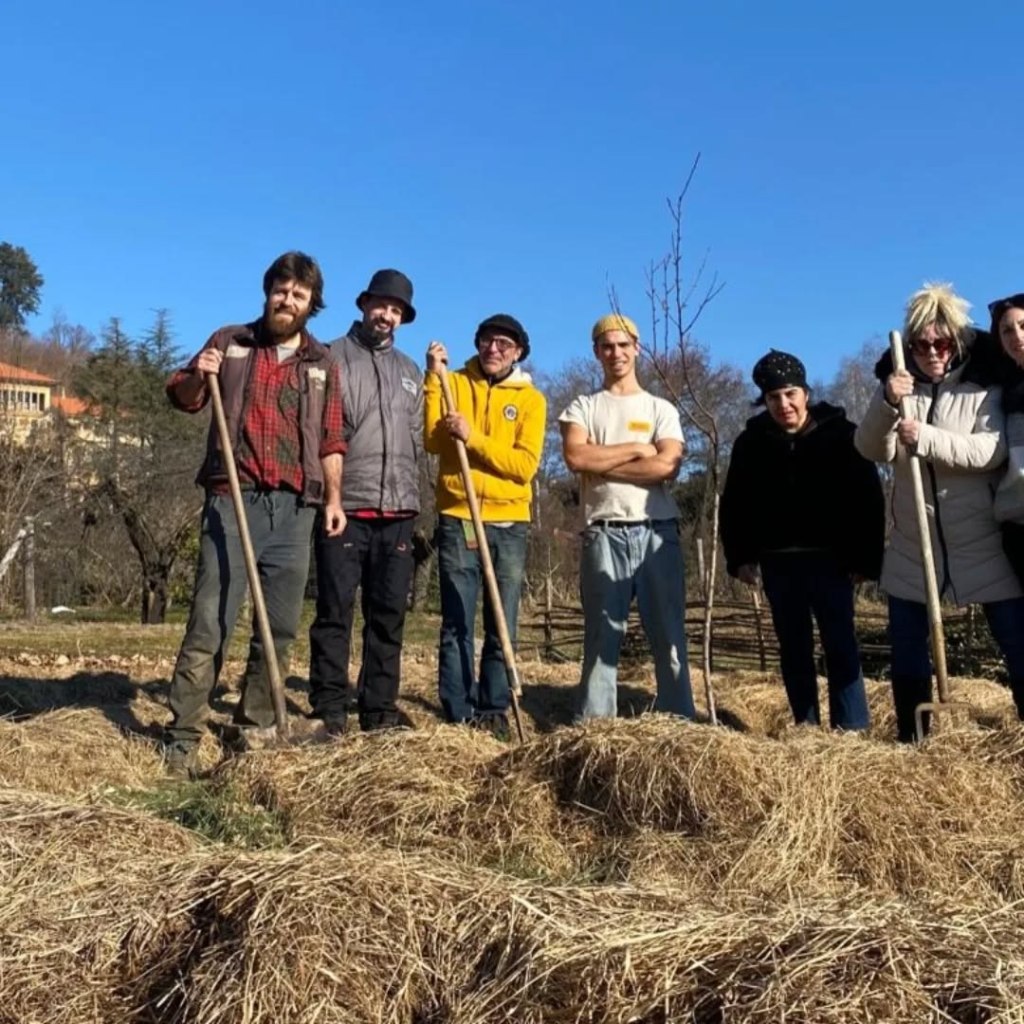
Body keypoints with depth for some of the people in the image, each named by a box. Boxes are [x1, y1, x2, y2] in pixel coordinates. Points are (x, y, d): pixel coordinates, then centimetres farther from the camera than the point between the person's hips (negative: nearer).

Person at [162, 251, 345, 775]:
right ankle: (182, 737, -6)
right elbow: (182, 397, 12)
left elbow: (331, 441, 14)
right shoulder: (230, 343, 9)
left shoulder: (322, 364, 14)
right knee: (210, 620, -9)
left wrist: (333, 498, 5)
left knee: (281, 626, 6)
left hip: (295, 509, 3)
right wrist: (196, 376, -10)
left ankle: (254, 727, 19)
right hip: (233, 499, -3)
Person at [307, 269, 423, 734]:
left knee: (389, 615, 6)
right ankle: (330, 711, 3)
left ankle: (380, 710, 14)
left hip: (398, 512, 5)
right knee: (335, 611, -3)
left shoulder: (410, 372, 20)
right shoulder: (333, 357, 4)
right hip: (344, 506, -5)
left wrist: (409, 494, 13)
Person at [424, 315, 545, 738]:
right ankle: (458, 715, 6)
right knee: (457, 623, 0)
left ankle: (494, 711, 14)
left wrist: (473, 436, -16)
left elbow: (524, 465, -7)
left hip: (509, 523, 1)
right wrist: (433, 378, -11)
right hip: (457, 518, -1)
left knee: (502, 626, 4)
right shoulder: (453, 384, 8)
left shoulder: (531, 399, 6)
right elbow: (432, 441, -8)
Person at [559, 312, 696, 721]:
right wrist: (636, 448, -4)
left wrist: (601, 467, -6)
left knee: (669, 634, 2)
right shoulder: (583, 408, 12)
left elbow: (667, 466, -7)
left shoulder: (661, 409, 12)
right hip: (604, 533, 0)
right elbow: (576, 457, -9)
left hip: (657, 532, 1)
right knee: (601, 635, 2)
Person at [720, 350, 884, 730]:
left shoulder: (840, 433, -4)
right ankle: (805, 727, 18)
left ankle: (852, 731, 2)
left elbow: (868, 498, -4)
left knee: (840, 646, -2)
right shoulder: (752, 442, 4)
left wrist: (866, 558, -9)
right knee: (793, 648, 9)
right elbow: (733, 504, 10)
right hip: (777, 562, 3)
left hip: (830, 559, -3)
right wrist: (739, 556, 2)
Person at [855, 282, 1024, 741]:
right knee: (906, 652, 6)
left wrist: (927, 438, -30)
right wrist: (886, 404, -28)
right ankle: (912, 745, 20)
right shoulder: (900, 387, 5)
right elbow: (871, 450, -9)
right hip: (912, 547, 2)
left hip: (982, 545, -2)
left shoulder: (984, 389, -1)